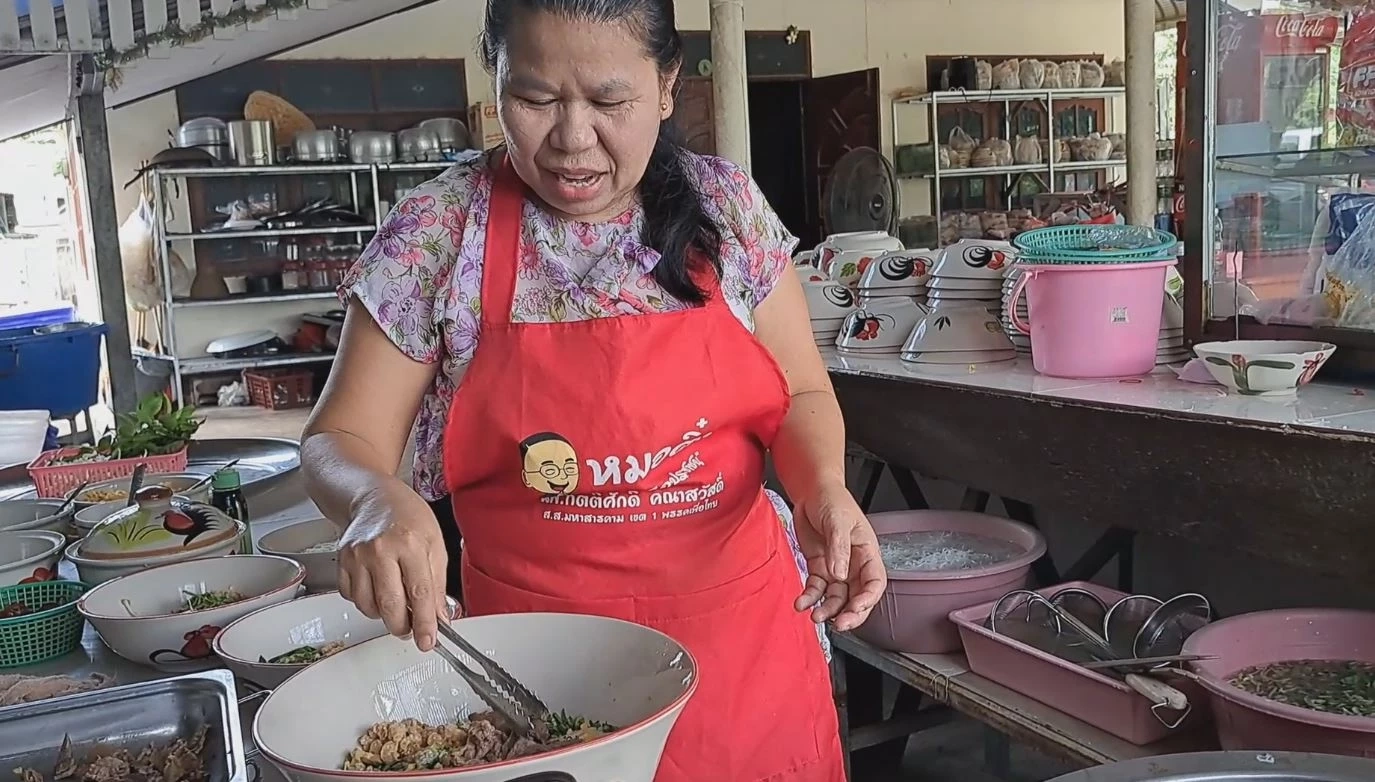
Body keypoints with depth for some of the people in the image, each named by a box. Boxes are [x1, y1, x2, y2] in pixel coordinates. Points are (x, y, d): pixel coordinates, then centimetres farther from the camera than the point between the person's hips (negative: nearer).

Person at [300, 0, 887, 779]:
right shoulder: (437, 235, -9)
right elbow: (340, 439, -5)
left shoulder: (728, 207, -3)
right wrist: (380, 500, -28)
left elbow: (800, 393, 4)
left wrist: (822, 486, -18)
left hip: (743, 639, 2)